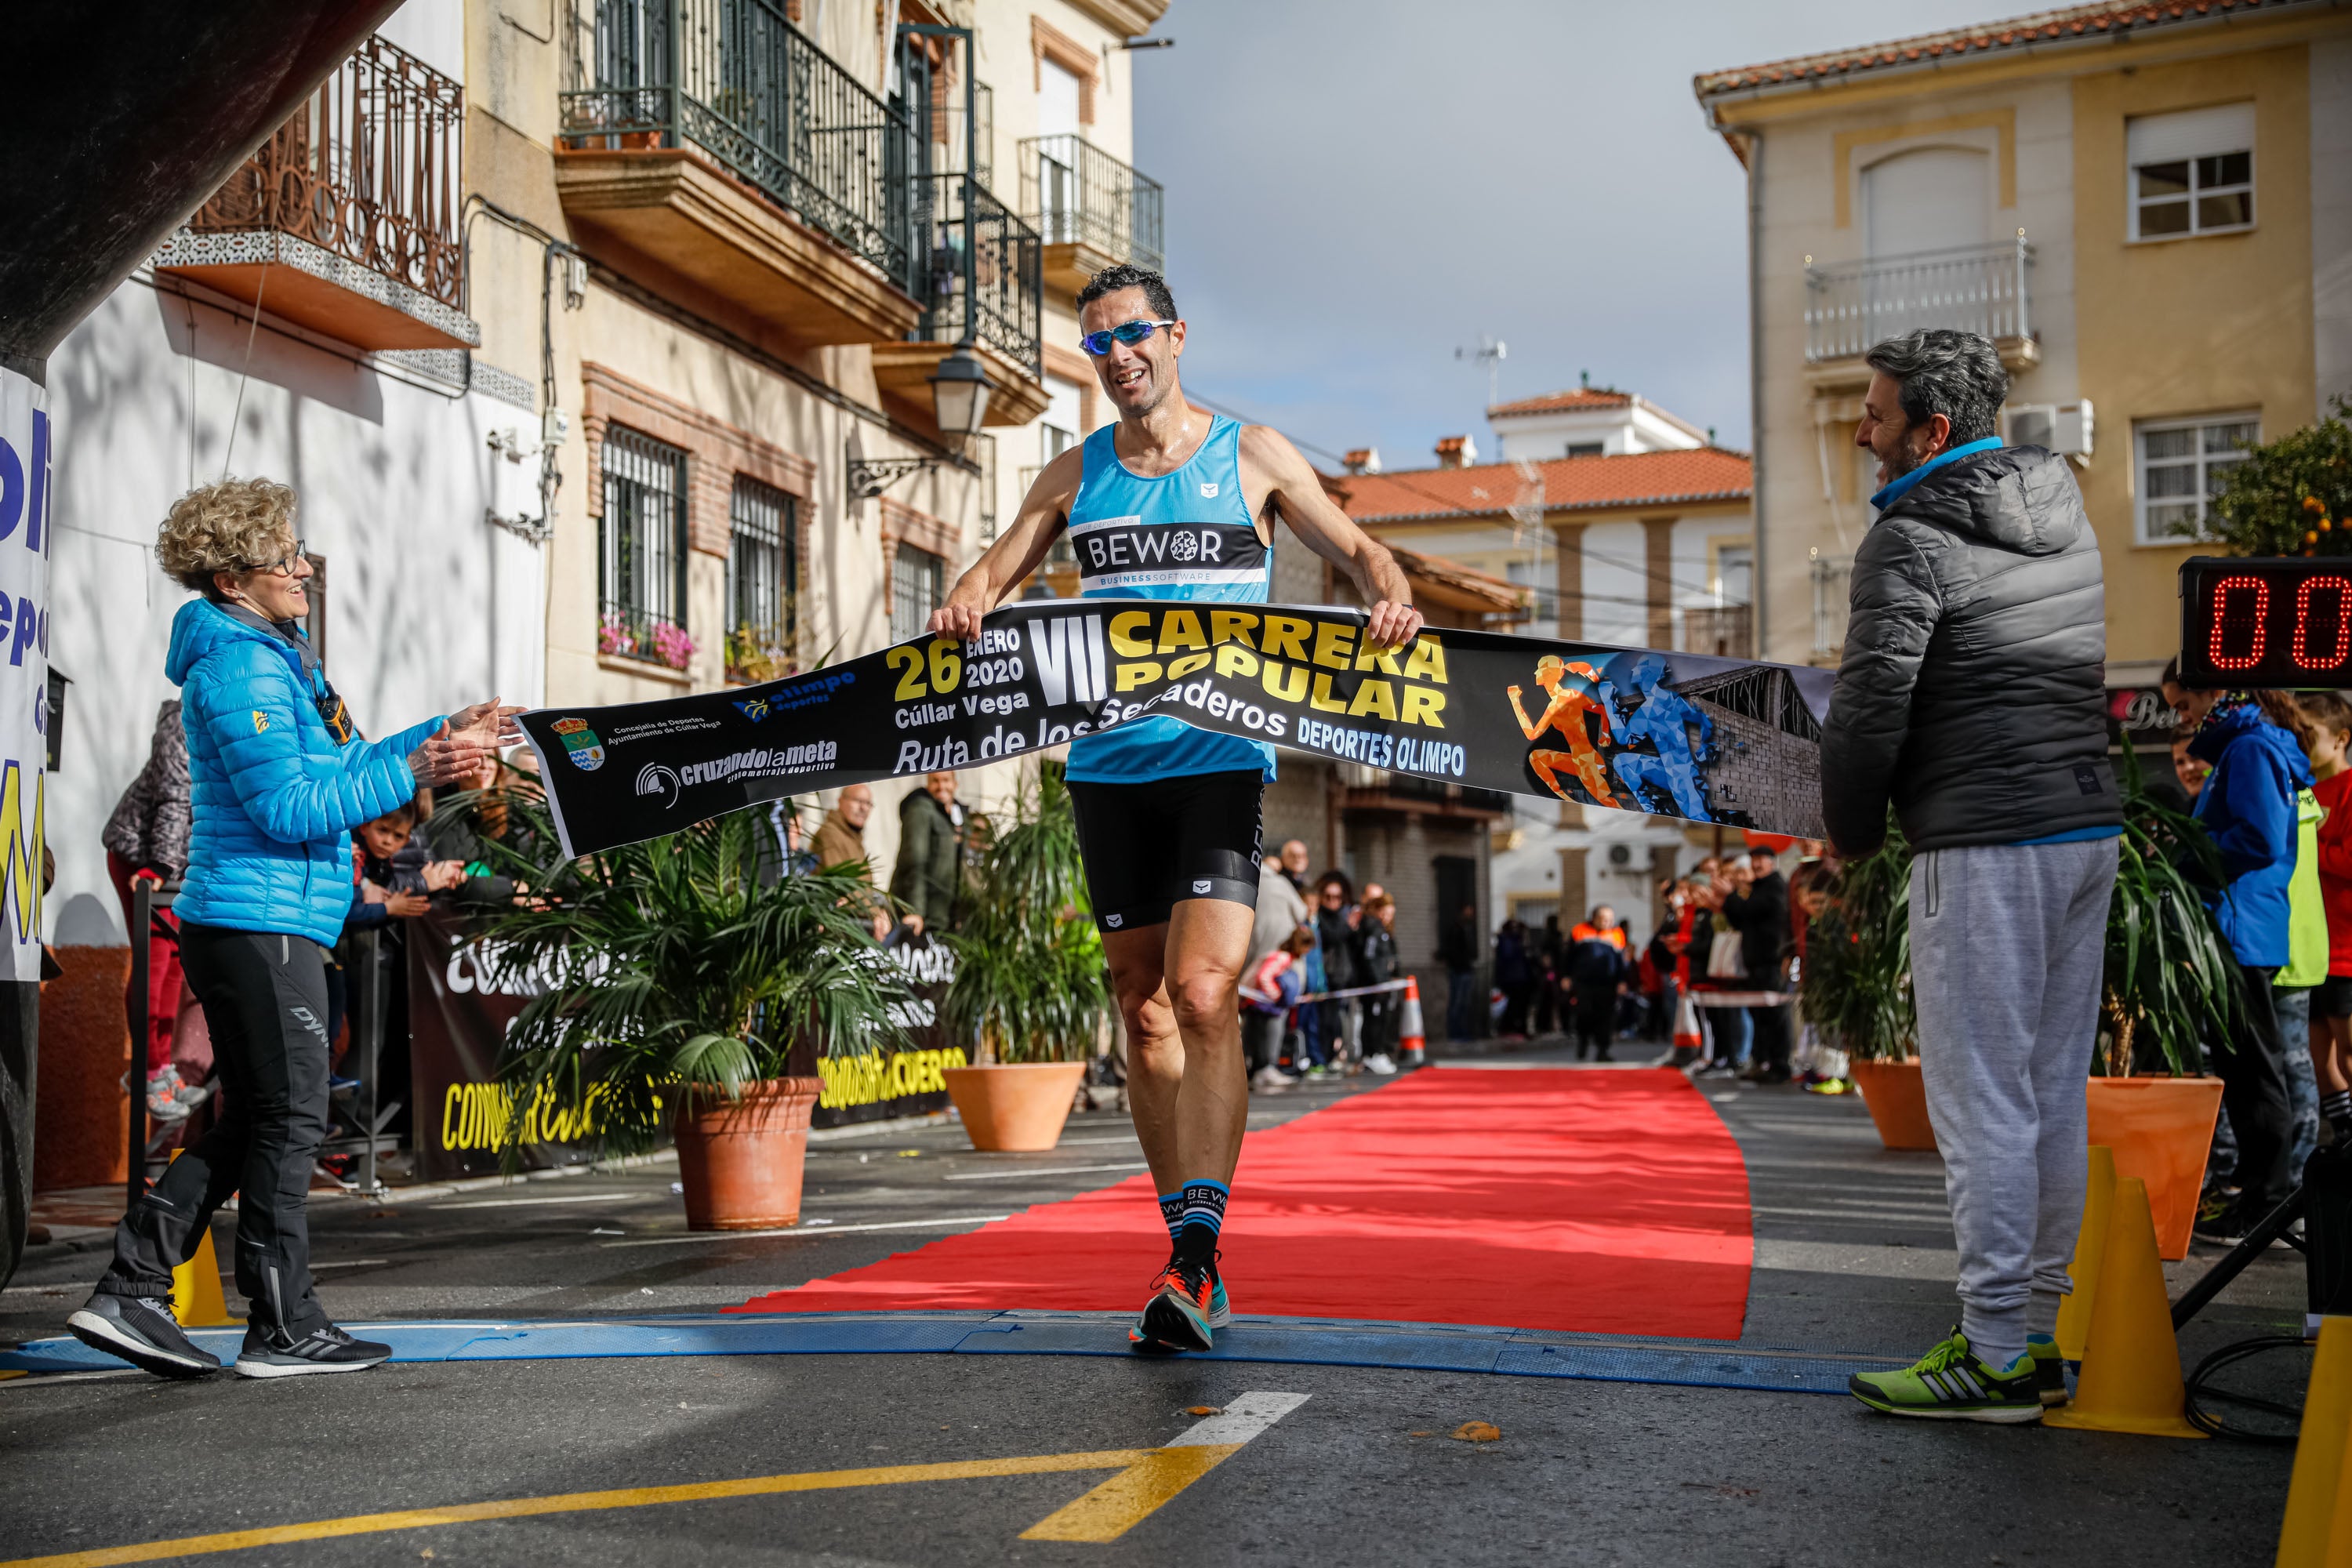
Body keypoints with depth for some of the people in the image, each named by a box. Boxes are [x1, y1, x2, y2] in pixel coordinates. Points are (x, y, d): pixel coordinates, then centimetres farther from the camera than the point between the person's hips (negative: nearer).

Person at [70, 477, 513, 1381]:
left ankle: (130, 1292, 16)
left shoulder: (270, 658, 19)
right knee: (290, 1118, -3)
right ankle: (282, 1330, 6)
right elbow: (289, 806, -20)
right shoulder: (238, 667, -14)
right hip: (262, 924, -10)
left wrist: (442, 734, 16)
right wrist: (412, 773, -19)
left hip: (245, 926, 10)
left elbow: (337, 767, 22)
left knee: (252, 1120, 14)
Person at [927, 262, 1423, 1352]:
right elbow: (993, 572, 15)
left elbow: (1355, 547, 12)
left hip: (1221, 759, -3)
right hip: (1109, 764, 4)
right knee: (1144, 1011, 5)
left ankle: (1195, 1256, -16)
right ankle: (1193, 1265, 15)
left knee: (1202, 994, -19)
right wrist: (963, 607, -9)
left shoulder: (1252, 454, 6)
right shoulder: (1075, 474, 13)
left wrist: (1390, 597, -11)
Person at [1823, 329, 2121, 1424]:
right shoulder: (2068, 517, 15)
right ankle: (2047, 1336, 19)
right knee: (2055, 1097, 12)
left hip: (1987, 848, -8)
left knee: (1982, 1104, -4)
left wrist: (1851, 831, 3)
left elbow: (1870, 711, -14)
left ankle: (1995, 1358, -1)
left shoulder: (1910, 542, -10)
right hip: (2092, 828, 8)